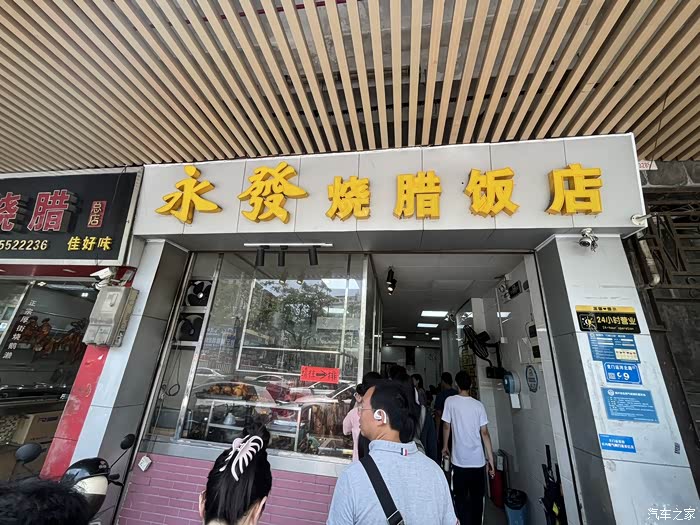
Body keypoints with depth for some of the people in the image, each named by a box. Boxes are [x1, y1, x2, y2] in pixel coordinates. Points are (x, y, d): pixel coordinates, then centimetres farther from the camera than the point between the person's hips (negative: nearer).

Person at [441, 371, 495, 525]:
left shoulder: (450, 401, -9)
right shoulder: (479, 405, -5)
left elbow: (446, 427, -3)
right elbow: (485, 433, -4)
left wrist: (445, 447, 12)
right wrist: (491, 459, 5)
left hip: (459, 460, -2)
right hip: (478, 460, 2)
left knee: (461, 499, 12)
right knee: (477, 498, 18)